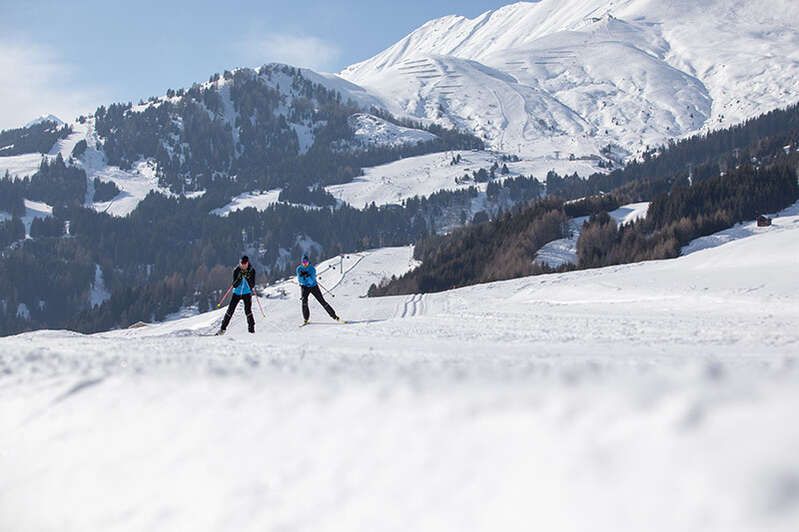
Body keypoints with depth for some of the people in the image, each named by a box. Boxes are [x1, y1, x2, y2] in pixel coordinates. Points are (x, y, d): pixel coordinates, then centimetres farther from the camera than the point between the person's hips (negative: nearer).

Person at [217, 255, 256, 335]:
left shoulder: (252, 271, -12)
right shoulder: (236, 271, -11)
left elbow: (252, 285, -15)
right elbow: (234, 285, -15)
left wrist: (248, 278, -30)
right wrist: (239, 278, -30)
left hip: (247, 293, -1)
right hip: (237, 293, 1)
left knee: (248, 310, -19)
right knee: (230, 310, -2)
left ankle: (251, 328, -14)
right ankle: (223, 328, 9)